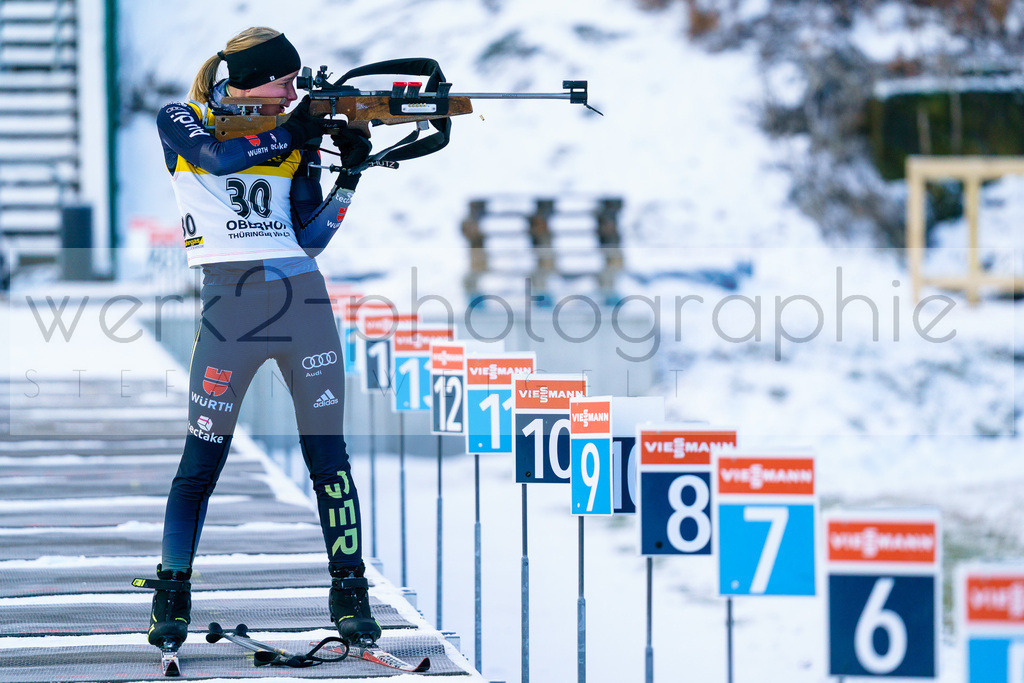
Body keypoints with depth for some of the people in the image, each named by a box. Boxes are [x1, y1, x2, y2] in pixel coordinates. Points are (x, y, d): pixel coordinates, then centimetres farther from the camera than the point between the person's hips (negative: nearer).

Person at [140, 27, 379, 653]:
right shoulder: (181, 122, 5)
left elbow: (309, 239, 9)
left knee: (328, 453, 3)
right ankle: (173, 596, 10)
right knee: (203, 458, -1)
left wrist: (351, 174, -1)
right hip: (231, 304, -3)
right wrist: (292, 133, -14)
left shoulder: (291, 138, 14)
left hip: (303, 297, 3)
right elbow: (219, 157, -18)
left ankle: (350, 594, 8)